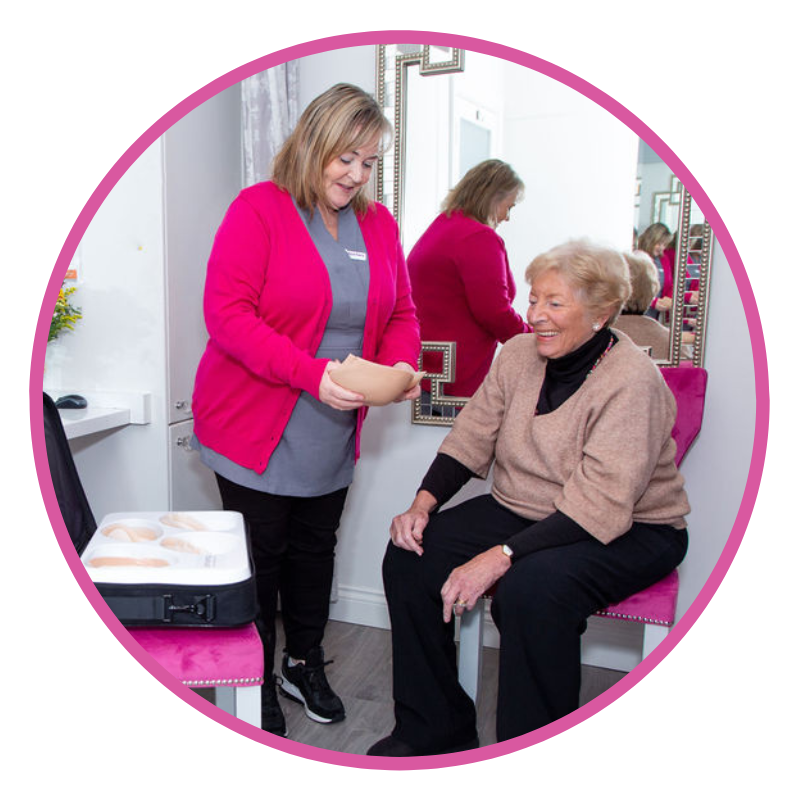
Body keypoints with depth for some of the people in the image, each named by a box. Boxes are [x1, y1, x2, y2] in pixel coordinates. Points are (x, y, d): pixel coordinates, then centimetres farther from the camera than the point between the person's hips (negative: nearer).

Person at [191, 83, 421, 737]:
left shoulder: (378, 224, 7)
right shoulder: (258, 210, -10)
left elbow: (401, 314, 11)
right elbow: (227, 312, -19)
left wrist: (400, 365, -11)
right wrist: (312, 374, -29)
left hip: (333, 433, 5)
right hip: (256, 427, -5)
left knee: (315, 550, 17)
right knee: (260, 556, 5)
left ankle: (305, 664, 39)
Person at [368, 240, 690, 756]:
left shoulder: (631, 382, -22)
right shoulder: (519, 354, -2)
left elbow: (596, 510, -28)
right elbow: (470, 440, 2)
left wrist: (499, 558, -34)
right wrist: (423, 504, -14)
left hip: (630, 533, -6)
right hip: (522, 511, 7)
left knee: (531, 587, -36)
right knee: (410, 557, -10)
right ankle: (434, 728, 7)